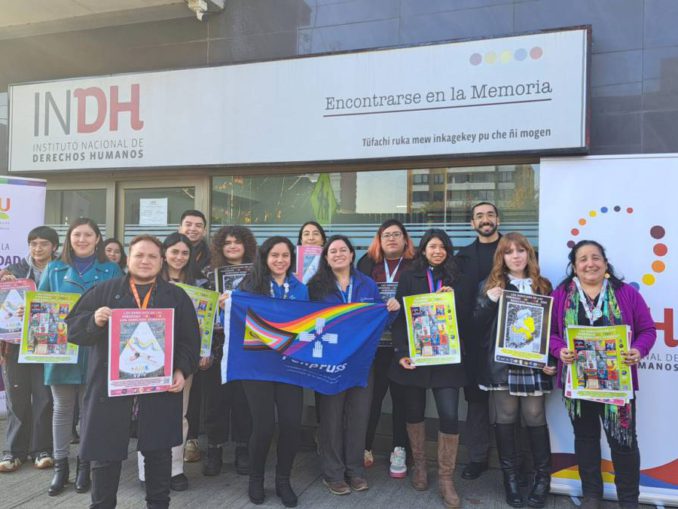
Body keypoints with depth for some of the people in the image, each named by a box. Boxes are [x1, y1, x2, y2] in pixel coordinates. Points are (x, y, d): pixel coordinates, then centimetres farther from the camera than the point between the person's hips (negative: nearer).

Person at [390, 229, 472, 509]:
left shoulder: (457, 280, 8)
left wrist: (451, 299, -12)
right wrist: (401, 352, -12)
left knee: (449, 415, -7)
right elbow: (399, 317, -2)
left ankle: (446, 477, 8)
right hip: (414, 354, 0)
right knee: (414, 410, 12)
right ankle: (419, 463, 33)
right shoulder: (408, 278, 3)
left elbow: (465, 317, 6)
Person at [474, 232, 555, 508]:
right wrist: (489, 302, -14)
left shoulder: (543, 286, 9)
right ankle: (510, 475, 18)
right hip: (501, 364, 0)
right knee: (504, 419, 5)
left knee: (535, 418, 3)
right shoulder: (490, 286, 6)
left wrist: (553, 361, -1)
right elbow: (477, 325, 1)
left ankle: (543, 476, 19)